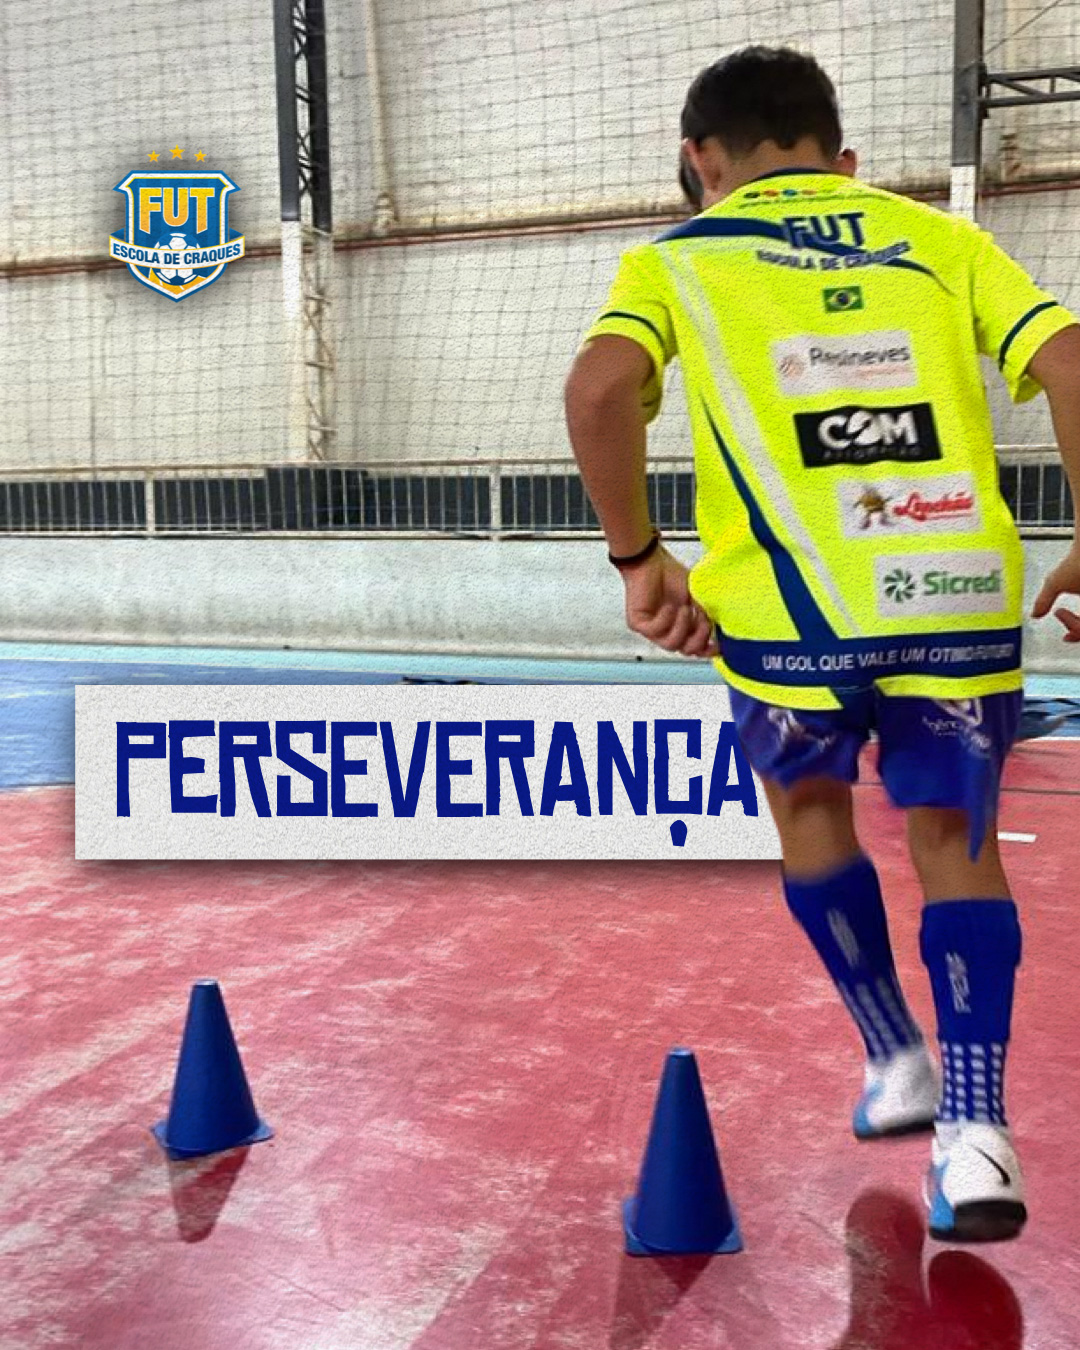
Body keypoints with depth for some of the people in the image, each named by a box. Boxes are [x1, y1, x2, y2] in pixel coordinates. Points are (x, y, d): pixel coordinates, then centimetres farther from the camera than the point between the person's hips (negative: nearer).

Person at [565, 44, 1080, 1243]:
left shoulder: (680, 258, 13)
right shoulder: (935, 235, 19)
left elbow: (600, 387, -8)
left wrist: (637, 558, 0)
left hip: (795, 599, -1)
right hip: (960, 588, 2)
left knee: (810, 802, 27)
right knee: (954, 838, 20)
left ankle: (897, 1064, 34)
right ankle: (973, 1129, 8)